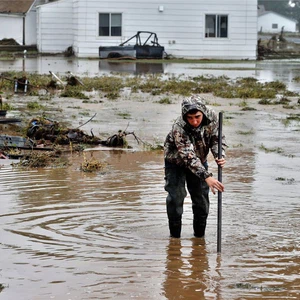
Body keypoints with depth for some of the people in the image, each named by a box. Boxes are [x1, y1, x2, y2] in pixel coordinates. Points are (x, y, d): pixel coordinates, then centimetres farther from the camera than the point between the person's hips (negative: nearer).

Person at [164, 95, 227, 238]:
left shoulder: (212, 117, -25)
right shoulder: (179, 128, -39)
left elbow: (217, 138, -10)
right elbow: (188, 156, -43)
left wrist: (220, 155, -31)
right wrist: (207, 177, -52)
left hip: (199, 160, 4)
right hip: (176, 162, -4)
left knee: (201, 198, 5)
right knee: (175, 197, -9)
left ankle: (199, 235, 18)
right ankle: (175, 236, 3)